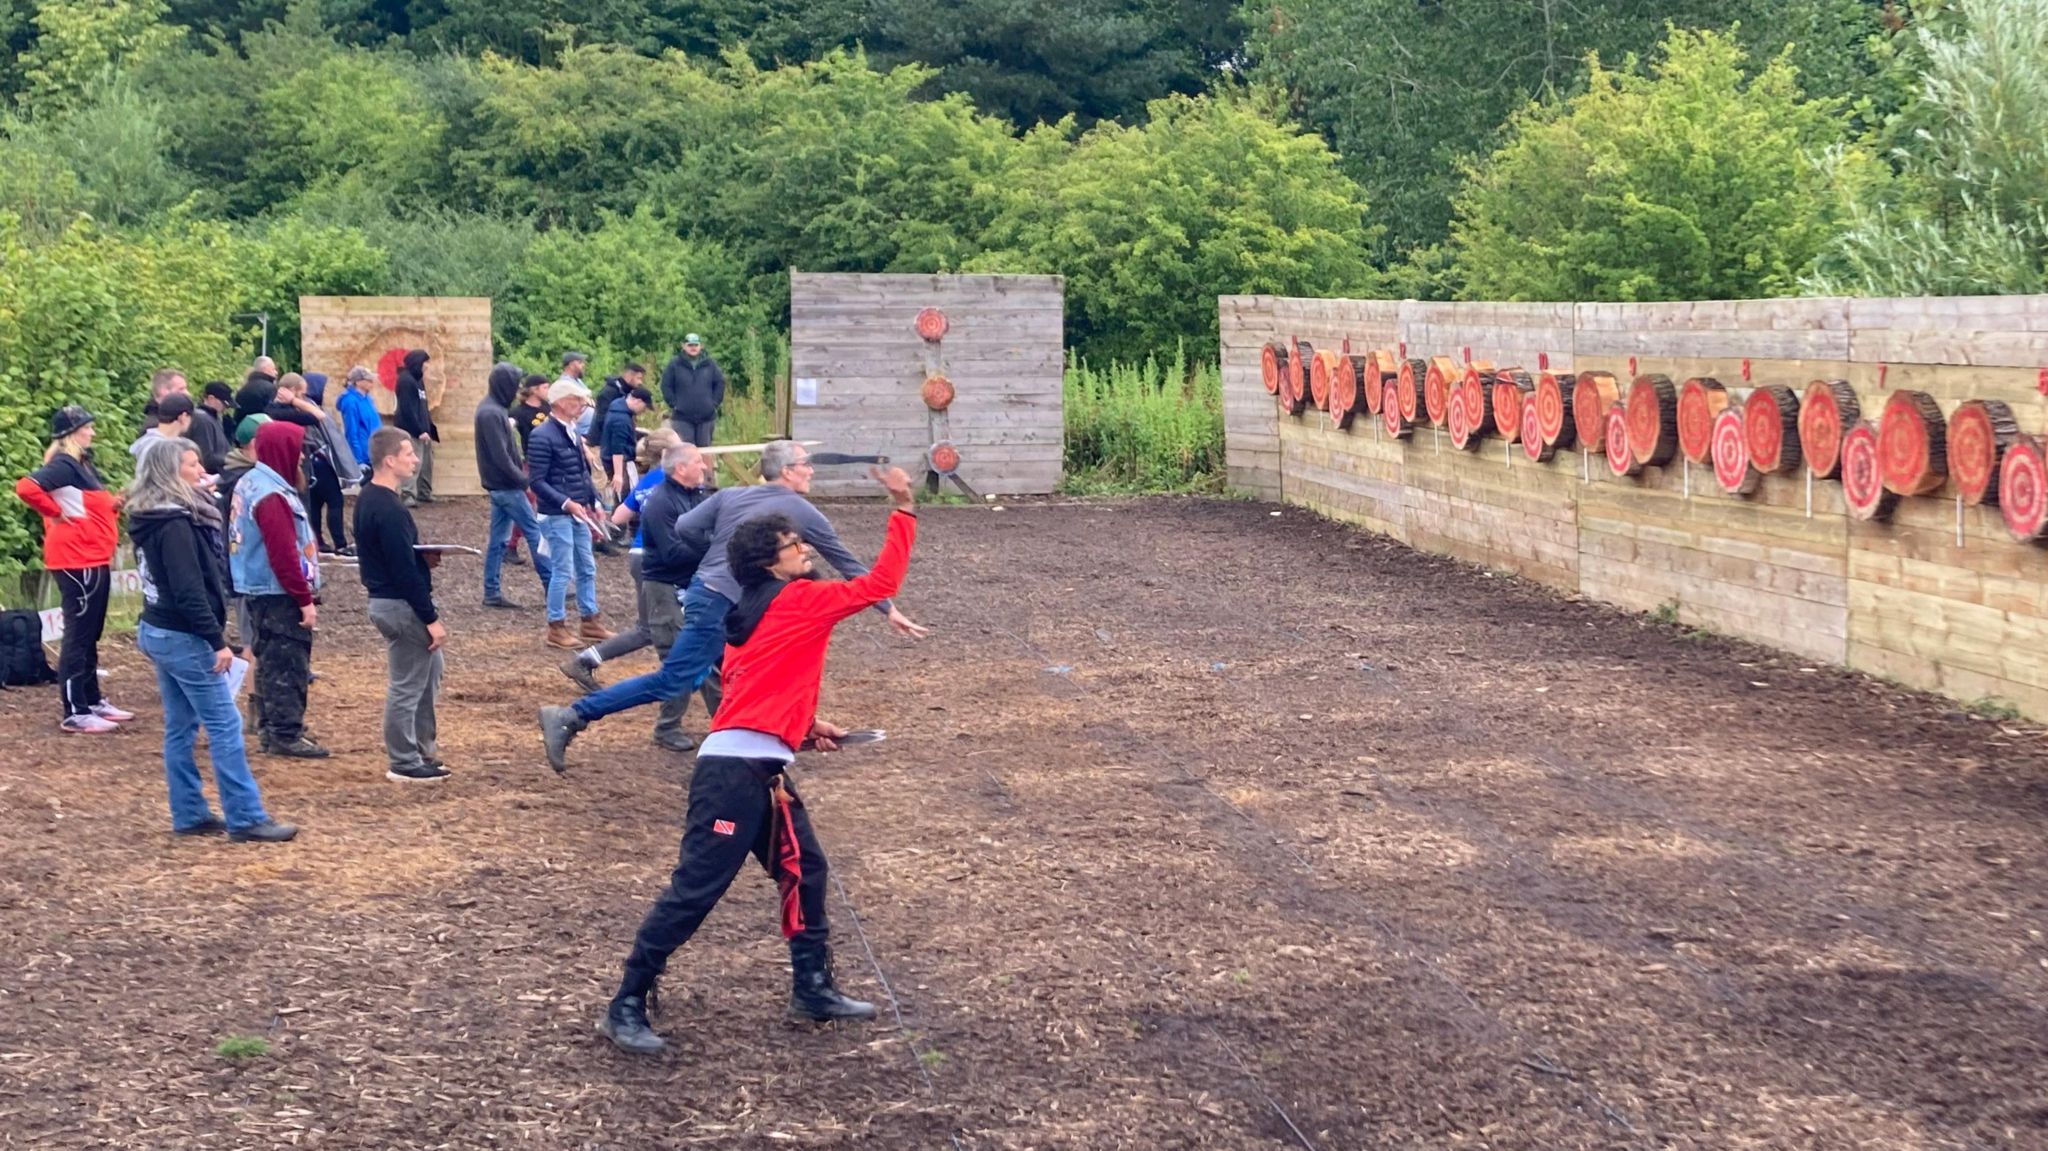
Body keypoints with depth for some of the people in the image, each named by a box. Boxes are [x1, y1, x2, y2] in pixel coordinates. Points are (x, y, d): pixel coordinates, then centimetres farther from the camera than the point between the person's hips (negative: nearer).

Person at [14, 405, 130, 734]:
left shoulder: (82, 464, 15)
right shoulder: (63, 466, -15)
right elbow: (27, 487, -30)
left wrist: (113, 504, 5)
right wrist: (56, 514, -19)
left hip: (95, 561, 10)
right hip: (77, 562, -10)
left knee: (90, 635, 17)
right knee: (78, 636, -6)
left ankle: (93, 701, 26)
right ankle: (75, 713, -3)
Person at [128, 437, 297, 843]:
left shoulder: (151, 521, 10)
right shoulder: (175, 525, -20)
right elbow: (188, 591, -25)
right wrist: (217, 640, -22)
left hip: (157, 630, 10)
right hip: (183, 637, -10)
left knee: (180, 727, 13)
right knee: (225, 725, -6)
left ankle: (189, 814, 17)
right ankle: (246, 819, -4)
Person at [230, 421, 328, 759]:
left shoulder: (251, 483, 12)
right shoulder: (272, 497, -20)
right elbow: (284, 556, -23)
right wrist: (305, 599, -19)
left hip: (259, 591, 10)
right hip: (278, 595, -10)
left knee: (271, 661, 16)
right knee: (289, 665, -6)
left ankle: (271, 728, 23)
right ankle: (286, 735, -3)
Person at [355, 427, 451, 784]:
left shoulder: (368, 499, 9)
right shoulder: (389, 509, -22)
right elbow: (404, 570, -23)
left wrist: (423, 556, 4)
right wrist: (431, 618, -19)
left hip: (383, 598, 10)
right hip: (401, 605, -10)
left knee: (429, 670, 21)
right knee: (407, 685, 0)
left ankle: (421, 749, 27)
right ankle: (405, 764, 10)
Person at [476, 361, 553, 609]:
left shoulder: (493, 409, 11)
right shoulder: (492, 414, -19)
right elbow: (500, 456, -22)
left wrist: (519, 458, 4)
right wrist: (525, 481, -16)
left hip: (499, 486, 9)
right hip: (506, 486, -9)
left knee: (499, 539, 10)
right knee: (535, 533, -3)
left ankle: (492, 592, 12)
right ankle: (551, 585, 2)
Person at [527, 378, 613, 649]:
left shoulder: (572, 433, 11)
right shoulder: (542, 436, -15)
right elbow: (537, 482, -18)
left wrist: (594, 500, 7)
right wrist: (566, 503, -24)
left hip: (577, 514, 8)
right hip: (557, 515, -8)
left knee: (587, 569, 15)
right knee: (562, 572, -3)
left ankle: (591, 621, 26)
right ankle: (556, 629, 8)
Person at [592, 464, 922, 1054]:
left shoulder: (756, 615, 18)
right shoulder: (801, 600, -6)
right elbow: (880, 583, -3)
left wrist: (805, 726, 15)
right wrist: (904, 508, 1)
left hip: (765, 771, 10)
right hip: (734, 769, -10)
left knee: (805, 872, 16)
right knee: (695, 890, -7)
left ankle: (814, 989, 26)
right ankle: (627, 1006, -1)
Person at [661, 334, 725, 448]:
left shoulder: (710, 364, 4)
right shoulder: (675, 365, -1)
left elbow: (720, 383, 9)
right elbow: (666, 386, 1)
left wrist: (715, 403, 1)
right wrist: (673, 404, -6)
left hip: (706, 417, 2)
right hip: (682, 417, -2)